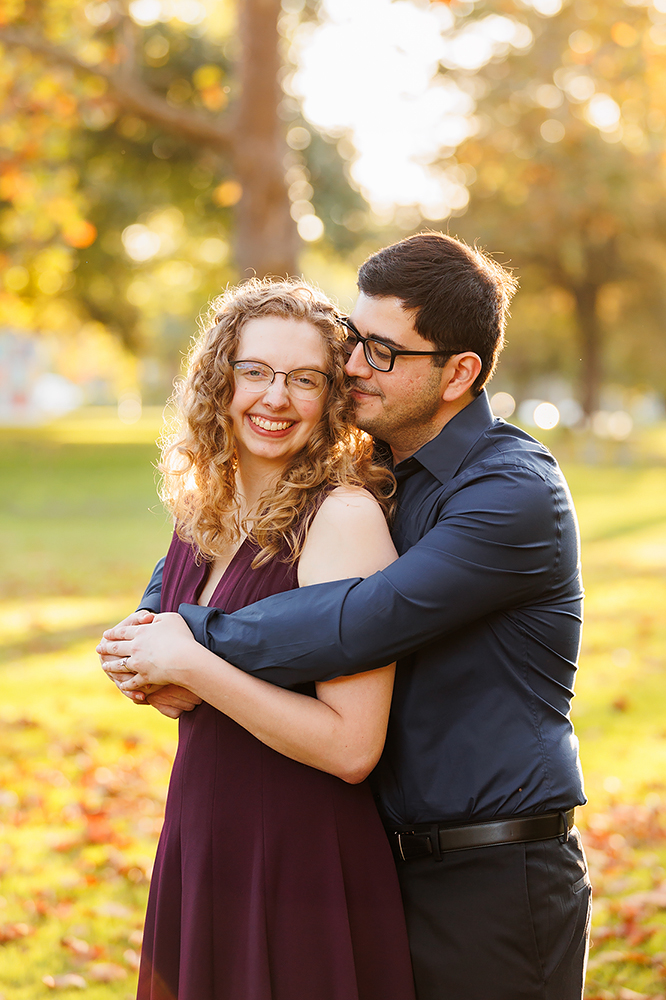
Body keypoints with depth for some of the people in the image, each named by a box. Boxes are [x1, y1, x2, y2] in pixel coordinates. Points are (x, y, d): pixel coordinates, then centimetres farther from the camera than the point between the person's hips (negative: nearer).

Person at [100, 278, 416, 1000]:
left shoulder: (343, 518, -17)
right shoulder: (205, 511, 6)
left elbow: (352, 748, -24)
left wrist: (190, 666, -20)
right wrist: (153, 676, -1)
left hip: (303, 866, -7)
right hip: (199, 848, 7)